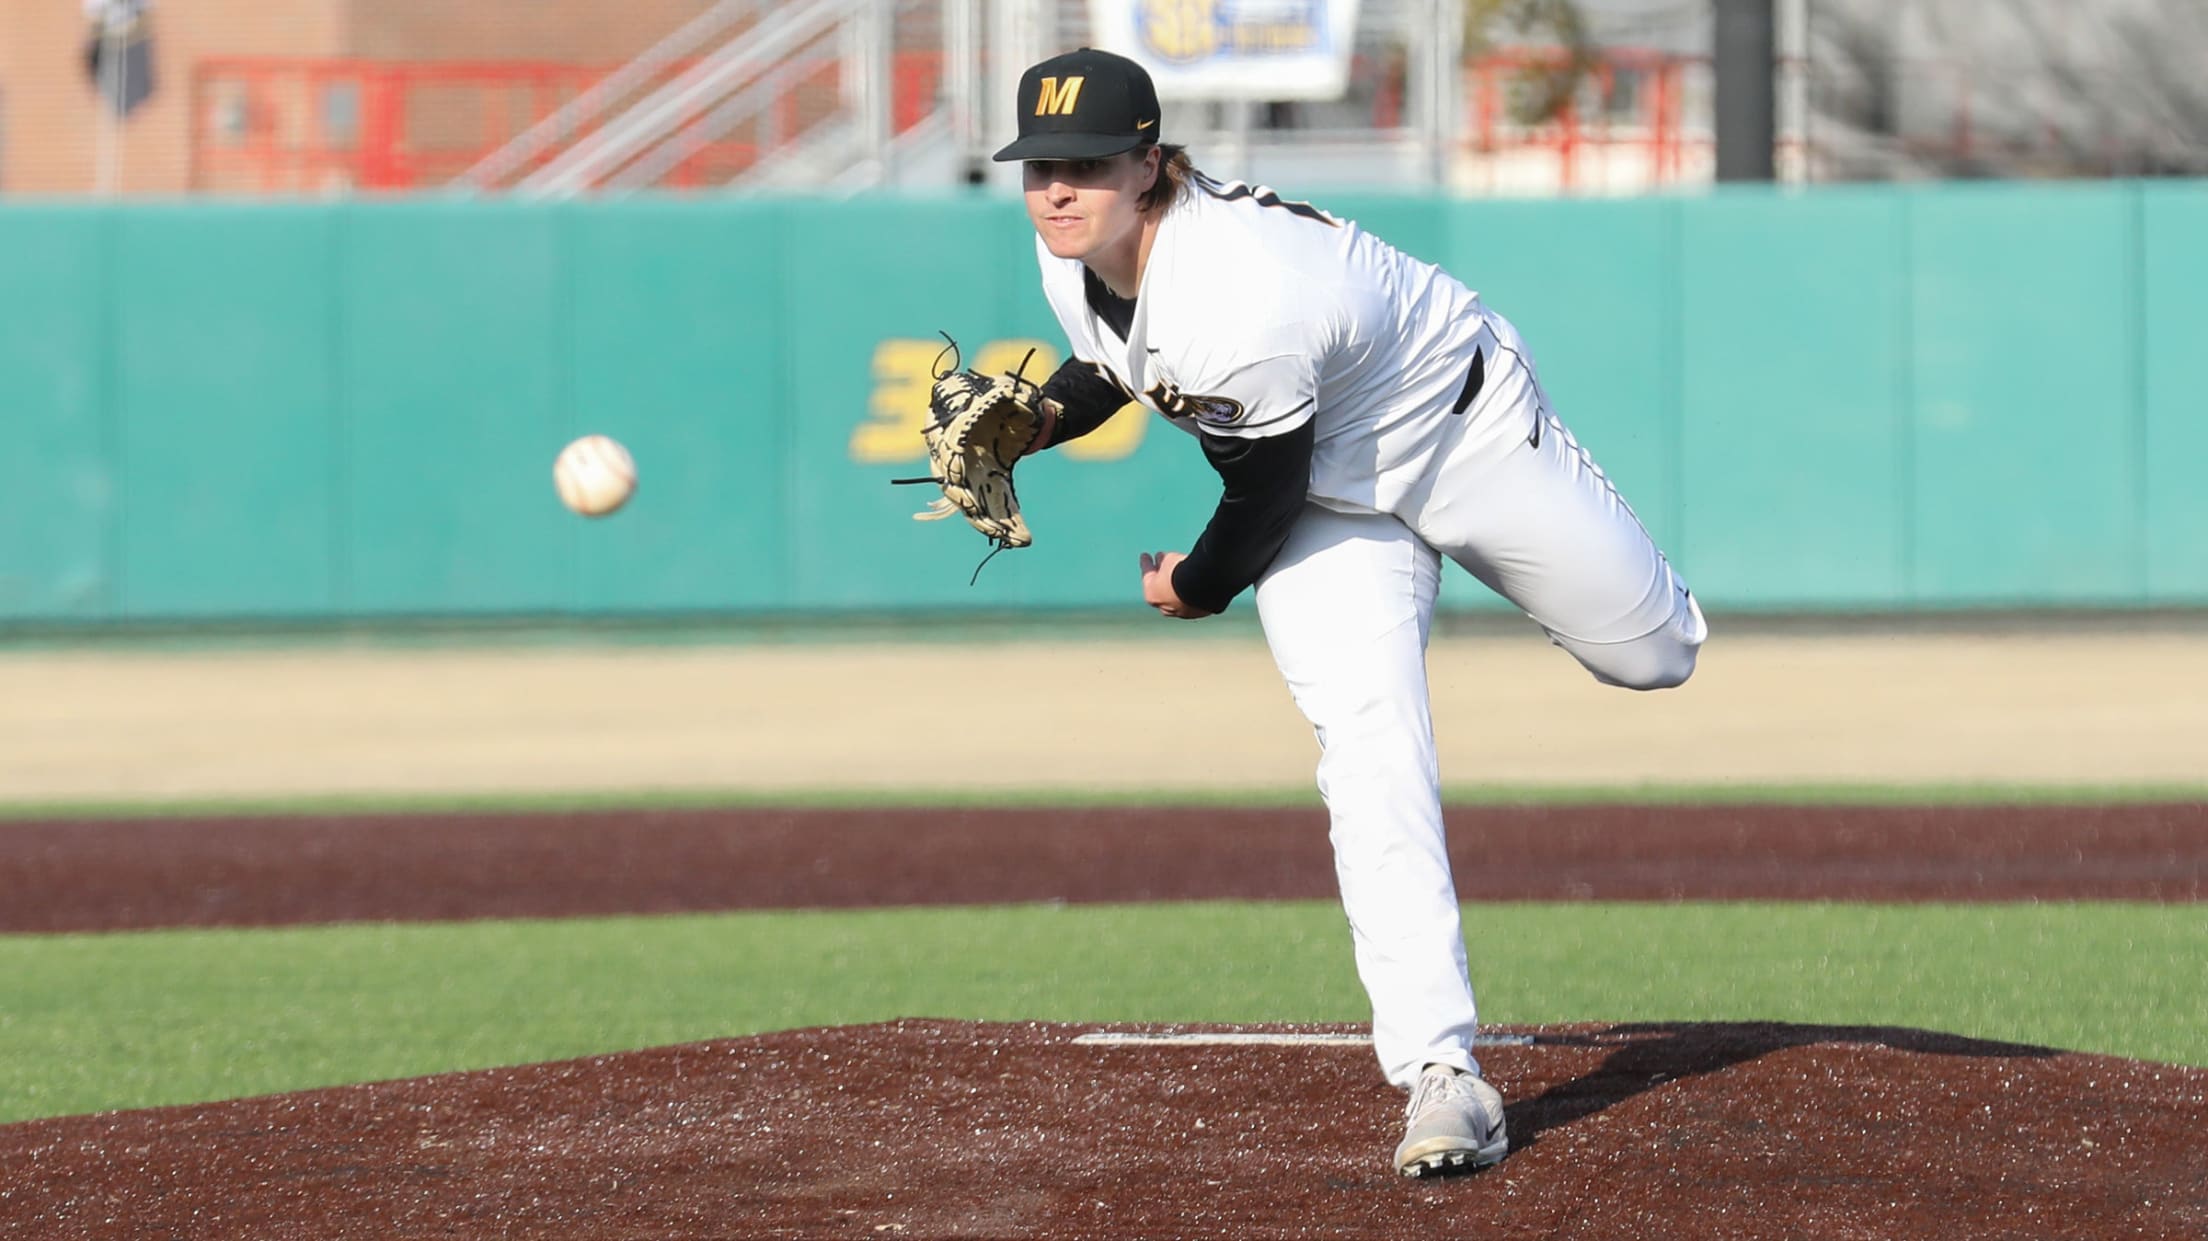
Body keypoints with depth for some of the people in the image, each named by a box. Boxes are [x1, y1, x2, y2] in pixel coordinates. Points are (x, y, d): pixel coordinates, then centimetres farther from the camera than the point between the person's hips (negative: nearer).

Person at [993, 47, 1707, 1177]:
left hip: (1464, 434, -5)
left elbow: (1267, 496, -26)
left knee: (1652, 653, 13)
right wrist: (1044, 417, -10)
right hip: (1334, 495, 5)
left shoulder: (1236, 301, -42)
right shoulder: (1074, 258, -17)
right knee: (1370, 751, -14)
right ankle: (1440, 1072, -16)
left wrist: (1197, 588, -8)